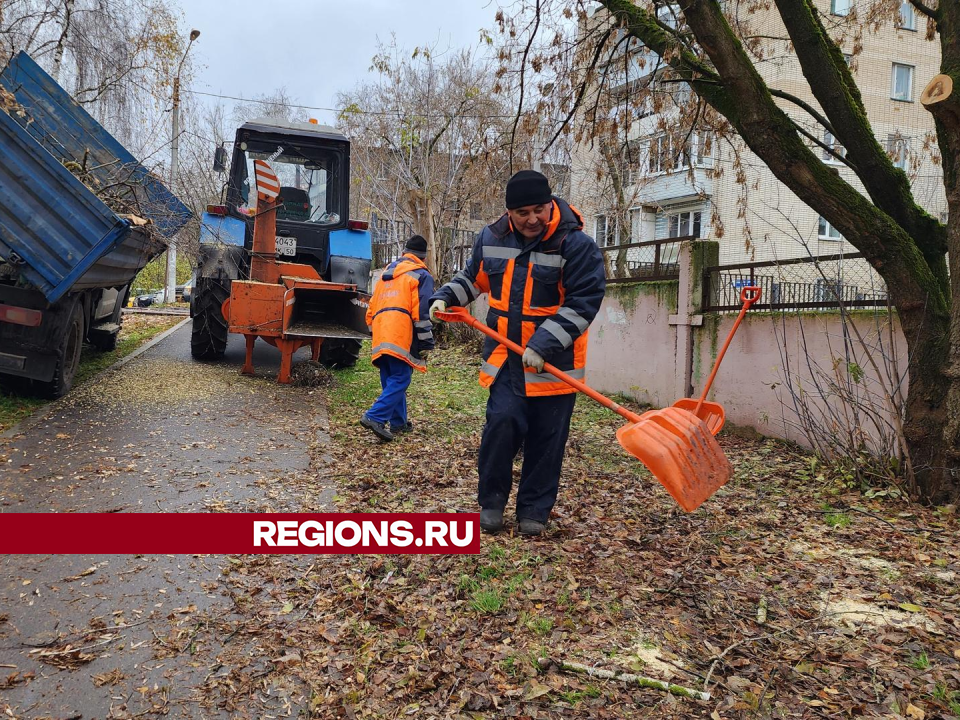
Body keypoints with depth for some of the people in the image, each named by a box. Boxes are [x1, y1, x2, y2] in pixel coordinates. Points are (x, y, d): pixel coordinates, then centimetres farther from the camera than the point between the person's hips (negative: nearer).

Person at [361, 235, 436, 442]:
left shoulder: (386, 273, 25)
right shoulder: (421, 275, 3)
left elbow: (372, 306, 25)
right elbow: (421, 312, -8)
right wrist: (426, 344, -6)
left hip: (381, 335, 7)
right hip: (402, 337, -7)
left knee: (390, 380, 14)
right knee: (399, 380, -8)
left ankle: (398, 422, 19)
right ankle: (375, 417, -21)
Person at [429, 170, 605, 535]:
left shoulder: (577, 244, -13)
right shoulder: (491, 238, 2)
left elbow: (584, 302, -17)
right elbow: (472, 277, 21)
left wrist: (544, 344, -23)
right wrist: (445, 297, 5)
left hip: (555, 361, -2)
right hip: (505, 355, 2)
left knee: (545, 438, 5)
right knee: (502, 422, -8)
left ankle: (534, 511, 21)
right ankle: (491, 501, 12)